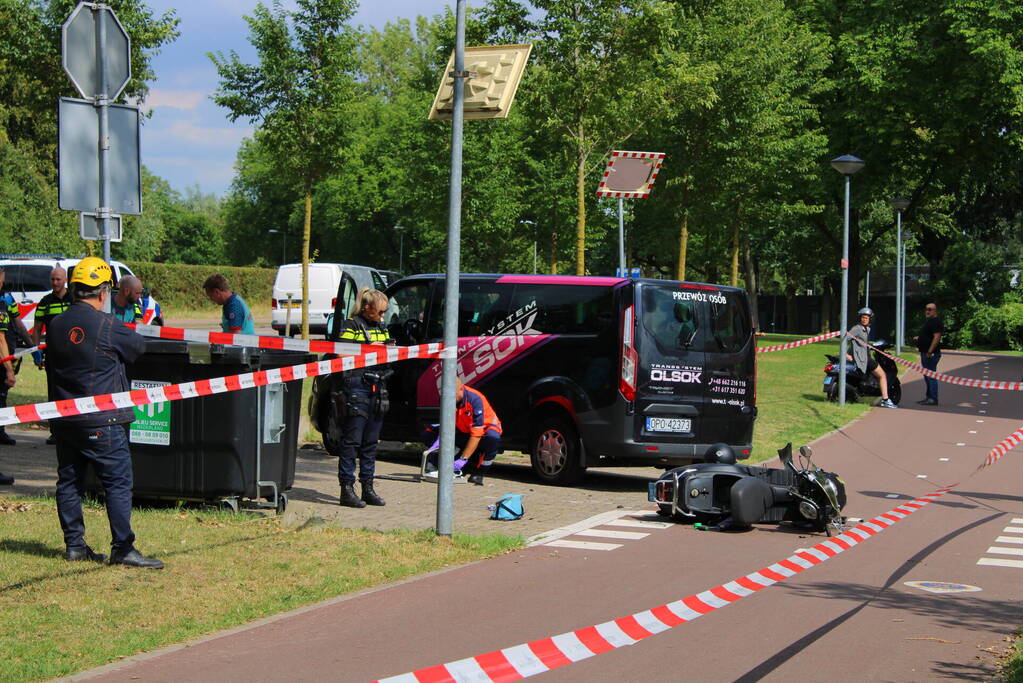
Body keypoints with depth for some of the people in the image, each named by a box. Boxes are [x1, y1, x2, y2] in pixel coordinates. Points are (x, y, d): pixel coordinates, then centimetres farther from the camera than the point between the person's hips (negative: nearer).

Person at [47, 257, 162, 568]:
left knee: (68, 481, 13)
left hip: (64, 421, 6)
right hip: (102, 421, -6)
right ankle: (122, 549, -3)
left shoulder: (56, 325, 4)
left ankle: (74, 545, 18)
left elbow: (52, 364, 14)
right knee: (118, 483, -1)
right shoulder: (107, 326, -14)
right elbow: (139, 347, 1)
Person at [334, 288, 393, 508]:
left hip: (377, 388, 7)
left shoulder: (381, 327, 19)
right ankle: (347, 490, -4)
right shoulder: (352, 326, -4)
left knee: (371, 442, 10)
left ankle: (368, 488, 15)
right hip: (356, 387, -7)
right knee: (352, 440, -6)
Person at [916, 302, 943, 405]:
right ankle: (929, 397, 23)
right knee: (927, 377, 16)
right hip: (925, 353, 11)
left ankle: (933, 399, -10)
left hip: (931, 354, -11)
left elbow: (937, 337, -24)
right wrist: (919, 338, 17)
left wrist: (929, 352, -26)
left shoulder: (936, 322, -15)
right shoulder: (928, 321, 18)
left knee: (931, 377, -10)